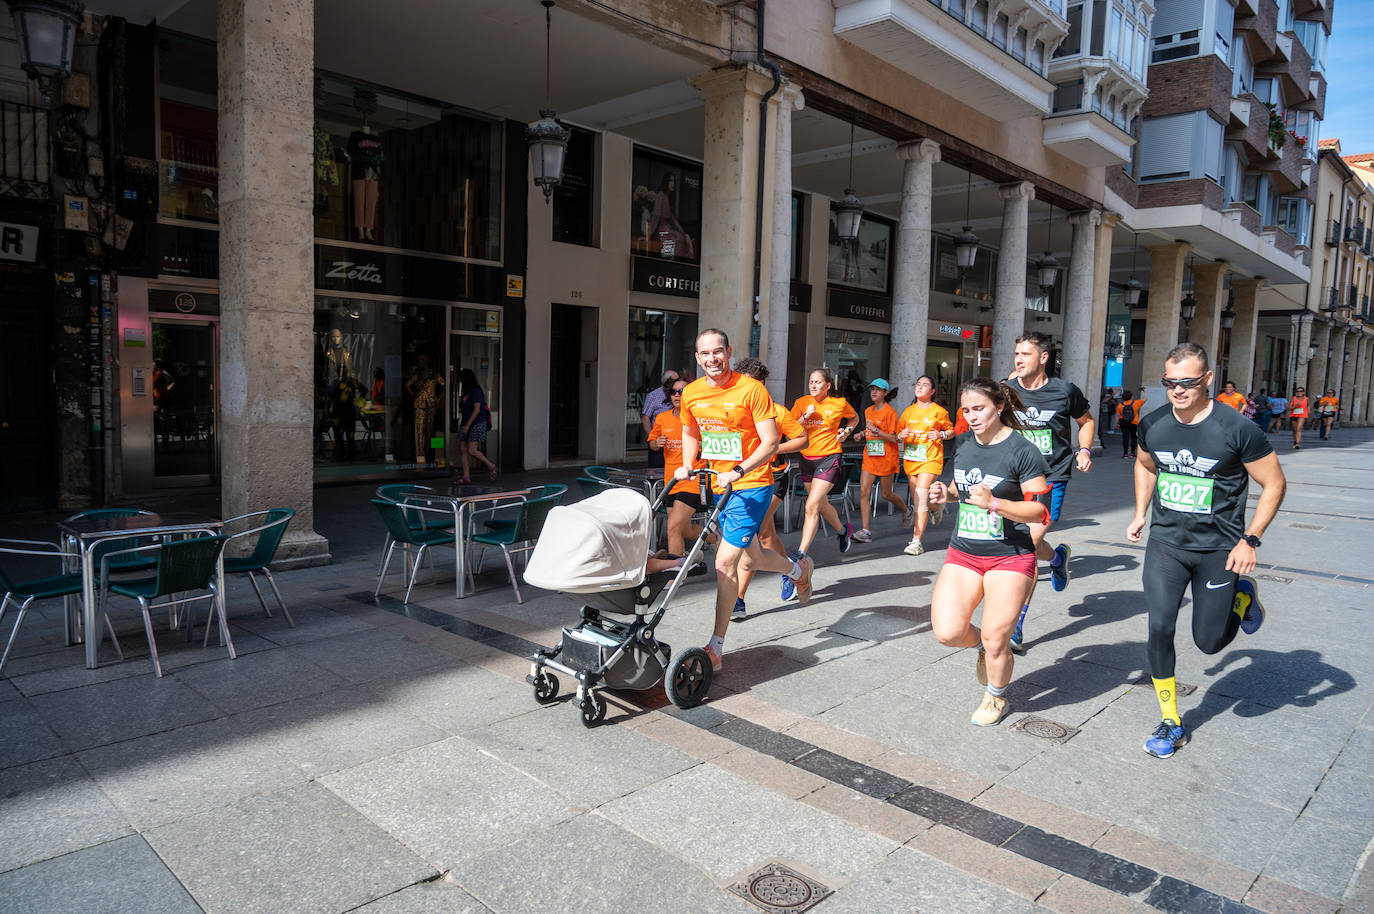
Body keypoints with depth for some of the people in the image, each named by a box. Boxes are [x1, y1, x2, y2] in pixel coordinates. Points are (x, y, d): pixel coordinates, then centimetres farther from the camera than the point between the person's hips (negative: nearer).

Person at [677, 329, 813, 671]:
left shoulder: (751, 390, -14)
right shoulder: (691, 394, 3)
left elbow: (770, 442, -15)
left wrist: (737, 472, -27)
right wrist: (687, 466, 4)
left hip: (751, 486, -6)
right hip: (719, 486, 7)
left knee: (726, 562, -13)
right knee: (754, 557, 20)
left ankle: (715, 648, -4)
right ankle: (799, 569, 53)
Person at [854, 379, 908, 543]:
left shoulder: (890, 412, -10)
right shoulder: (868, 411, 11)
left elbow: (894, 439, -13)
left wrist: (876, 430, -22)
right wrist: (863, 434, 5)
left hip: (886, 457, -6)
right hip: (869, 456, 6)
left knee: (886, 494, 6)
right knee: (864, 492, -6)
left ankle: (906, 510, 38)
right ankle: (865, 531, -6)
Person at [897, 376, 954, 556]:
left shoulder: (938, 411, 0)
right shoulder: (908, 411, 10)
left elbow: (951, 431, 10)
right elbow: (898, 435, 15)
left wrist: (941, 435, -11)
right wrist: (901, 435, -8)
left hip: (930, 459, -5)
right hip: (910, 458, 5)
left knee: (920, 498, -16)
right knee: (916, 500, 12)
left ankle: (917, 542, -13)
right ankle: (937, 507, 47)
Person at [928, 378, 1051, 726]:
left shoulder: (1022, 451, -12)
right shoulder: (964, 444, 6)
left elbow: (1040, 512, -13)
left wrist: (994, 503, -28)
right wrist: (947, 494, 1)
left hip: (1009, 557, -5)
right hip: (962, 553, 5)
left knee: (995, 641, 0)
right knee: (948, 632, -6)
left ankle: (996, 698, 30)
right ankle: (983, 645, 29)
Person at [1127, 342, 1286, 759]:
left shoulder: (1237, 429, -16)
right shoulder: (1153, 424, -4)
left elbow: (1274, 483, -6)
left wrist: (1250, 540, -12)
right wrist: (1140, 514, 12)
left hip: (1218, 548, -2)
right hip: (1165, 543, 3)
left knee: (1209, 642, 5)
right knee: (1159, 628, -7)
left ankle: (1242, 595, 38)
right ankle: (1171, 723, 10)